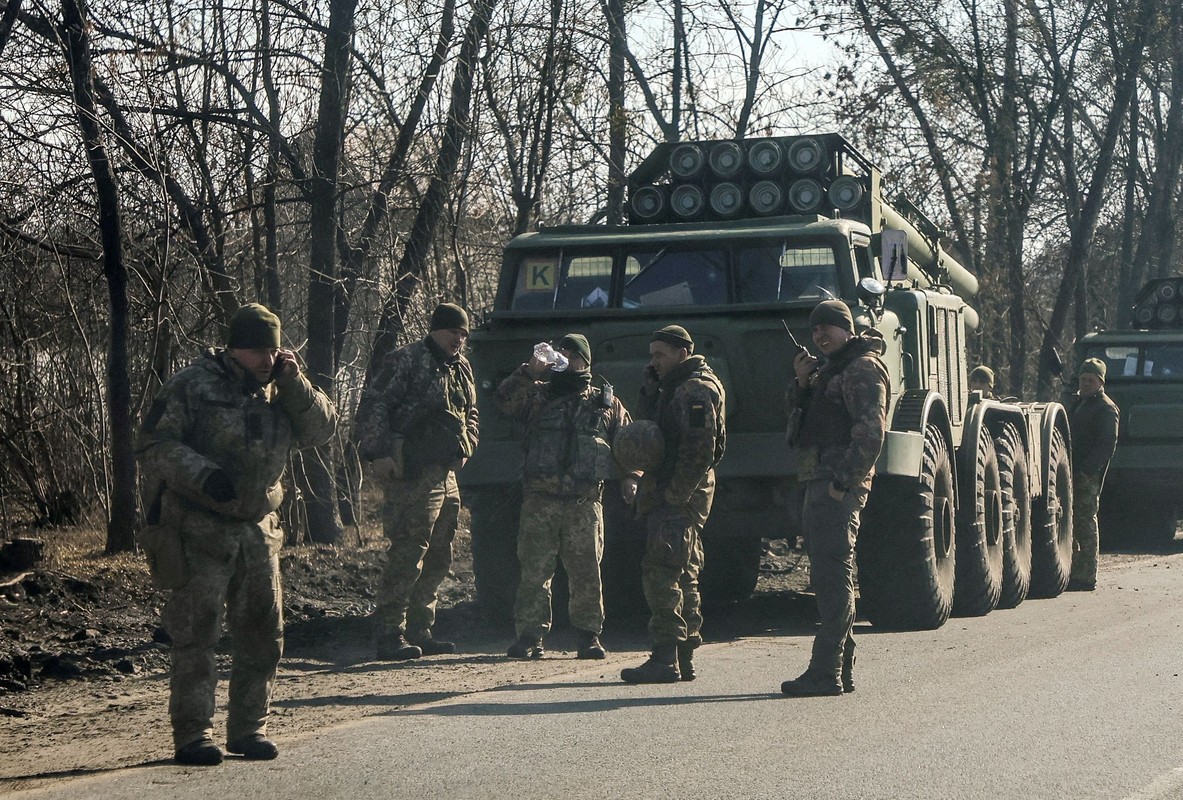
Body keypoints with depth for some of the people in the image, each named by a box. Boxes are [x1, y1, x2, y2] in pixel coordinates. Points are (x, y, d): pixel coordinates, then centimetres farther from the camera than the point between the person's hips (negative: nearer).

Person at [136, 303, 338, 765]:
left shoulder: (278, 391, 11)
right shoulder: (192, 387, -7)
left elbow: (321, 430, 5)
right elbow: (154, 445, -11)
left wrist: (292, 382, -7)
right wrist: (203, 475, -24)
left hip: (257, 531, 6)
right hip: (199, 530, -6)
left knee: (263, 632, 8)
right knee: (196, 633, -6)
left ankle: (249, 729, 19)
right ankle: (192, 735, -1)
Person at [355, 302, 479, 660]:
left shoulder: (461, 368, 18)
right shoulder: (407, 361, -9)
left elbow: (470, 415, 33)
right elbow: (372, 406, -14)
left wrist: (465, 447, 16)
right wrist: (379, 454, -19)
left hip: (446, 475, 9)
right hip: (413, 475, -9)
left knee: (438, 559, 13)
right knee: (408, 556, -11)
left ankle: (420, 632, 21)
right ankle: (389, 636, -8)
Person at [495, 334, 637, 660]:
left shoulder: (606, 403, 16)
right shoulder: (538, 395, 14)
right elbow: (505, 401, -2)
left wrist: (630, 477, 3)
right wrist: (529, 372, -12)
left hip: (585, 502, 0)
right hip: (540, 500, 0)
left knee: (586, 573, 1)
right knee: (534, 572, -3)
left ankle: (589, 636, 9)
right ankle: (529, 636, 0)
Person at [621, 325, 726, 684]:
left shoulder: (695, 391, -13)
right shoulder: (677, 388, 20)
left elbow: (699, 450, -21)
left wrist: (674, 493, -23)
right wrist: (652, 387, 6)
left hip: (679, 496, -11)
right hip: (675, 494, 11)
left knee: (661, 573, -14)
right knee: (684, 576, 13)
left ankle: (665, 658, -15)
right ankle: (684, 657, 19)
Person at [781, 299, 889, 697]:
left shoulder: (862, 369, -9)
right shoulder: (828, 368, 22)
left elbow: (871, 432, -18)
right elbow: (800, 413, 22)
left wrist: (843, 482, -23)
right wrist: (802, 382, 3)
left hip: (838, 487, -10)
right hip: (819, 485, 10)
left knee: (833, 578, -11)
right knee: (830, 578, 12)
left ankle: (826, 672, -13)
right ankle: (842, 668, 17)